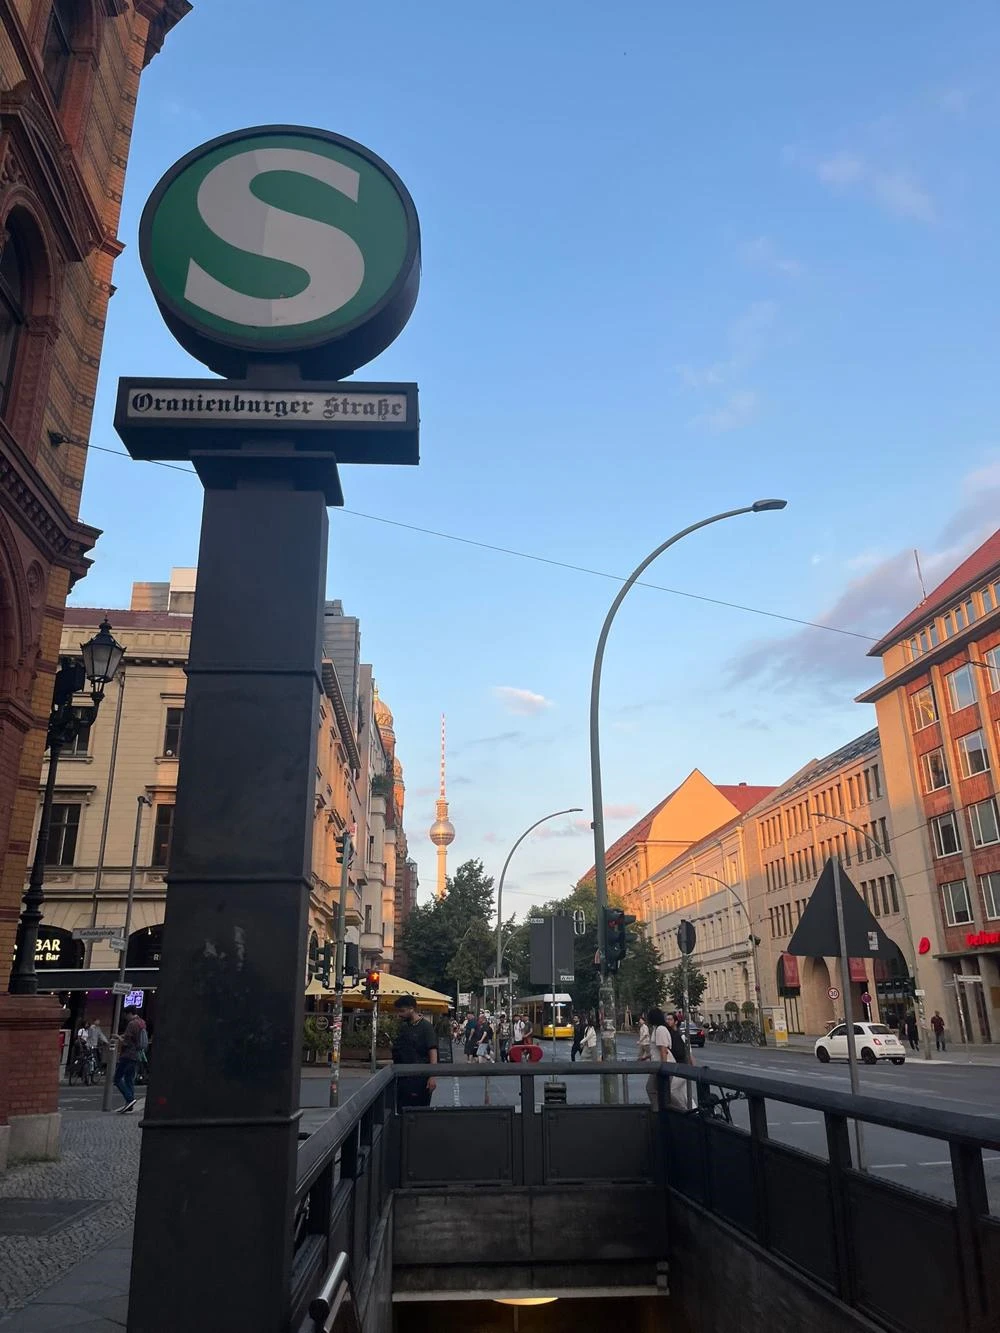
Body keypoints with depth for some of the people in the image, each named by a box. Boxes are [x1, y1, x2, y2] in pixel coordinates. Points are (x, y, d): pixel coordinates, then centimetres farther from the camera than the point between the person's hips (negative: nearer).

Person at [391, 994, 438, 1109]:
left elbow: (433, 1051, -15)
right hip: (403, 1077, 7)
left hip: (419, 1078, -7)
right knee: (402, 1111, 11)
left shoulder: (425, 1026, -9)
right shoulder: (403, 1027, 12)